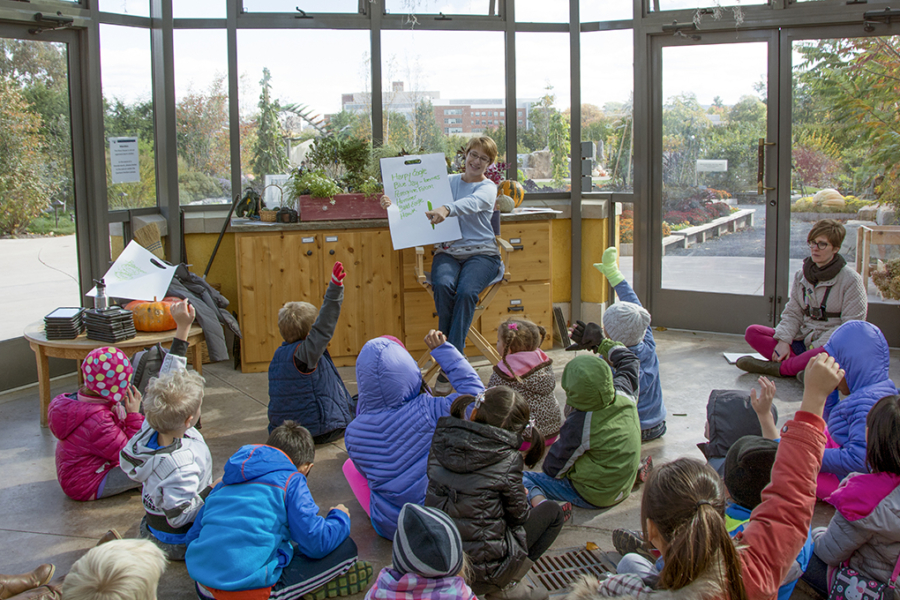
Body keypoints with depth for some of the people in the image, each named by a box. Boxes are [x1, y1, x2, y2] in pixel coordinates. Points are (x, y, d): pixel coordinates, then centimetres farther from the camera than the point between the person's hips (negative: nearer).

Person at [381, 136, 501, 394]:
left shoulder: (488, 188, 4)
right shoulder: (449, 181, 18)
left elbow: (471, 203, -20)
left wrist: (446, 210, -43)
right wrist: (394, 203, -16)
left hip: (481, 253, -2)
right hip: (448, 251, 3)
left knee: (466, 291, -32)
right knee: (443, 286, -32)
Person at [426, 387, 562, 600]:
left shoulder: (442, 440, -6)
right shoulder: (508, 459, -19)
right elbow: (518, 515, -6)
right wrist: (522, 495, 18)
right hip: (483, 570, -5)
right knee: (552, 511, 14)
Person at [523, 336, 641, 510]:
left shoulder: (578, 424, -30)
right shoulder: (623, 393, -16)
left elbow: (553, 469, -16)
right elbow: (629, 360, 8)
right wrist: (602, 342, 20)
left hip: (592, 497, -7)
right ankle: (638, 469, 22)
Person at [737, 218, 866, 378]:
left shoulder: (851, 280, -7)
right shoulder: (802, 276, 10)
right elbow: (792, 313, 8)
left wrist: (816, 347, -20)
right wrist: (783, 340, -11)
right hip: (802, 340, 6)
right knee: (752, 332, -9)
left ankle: (778, 368, -25)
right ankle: (805, 365, -25)